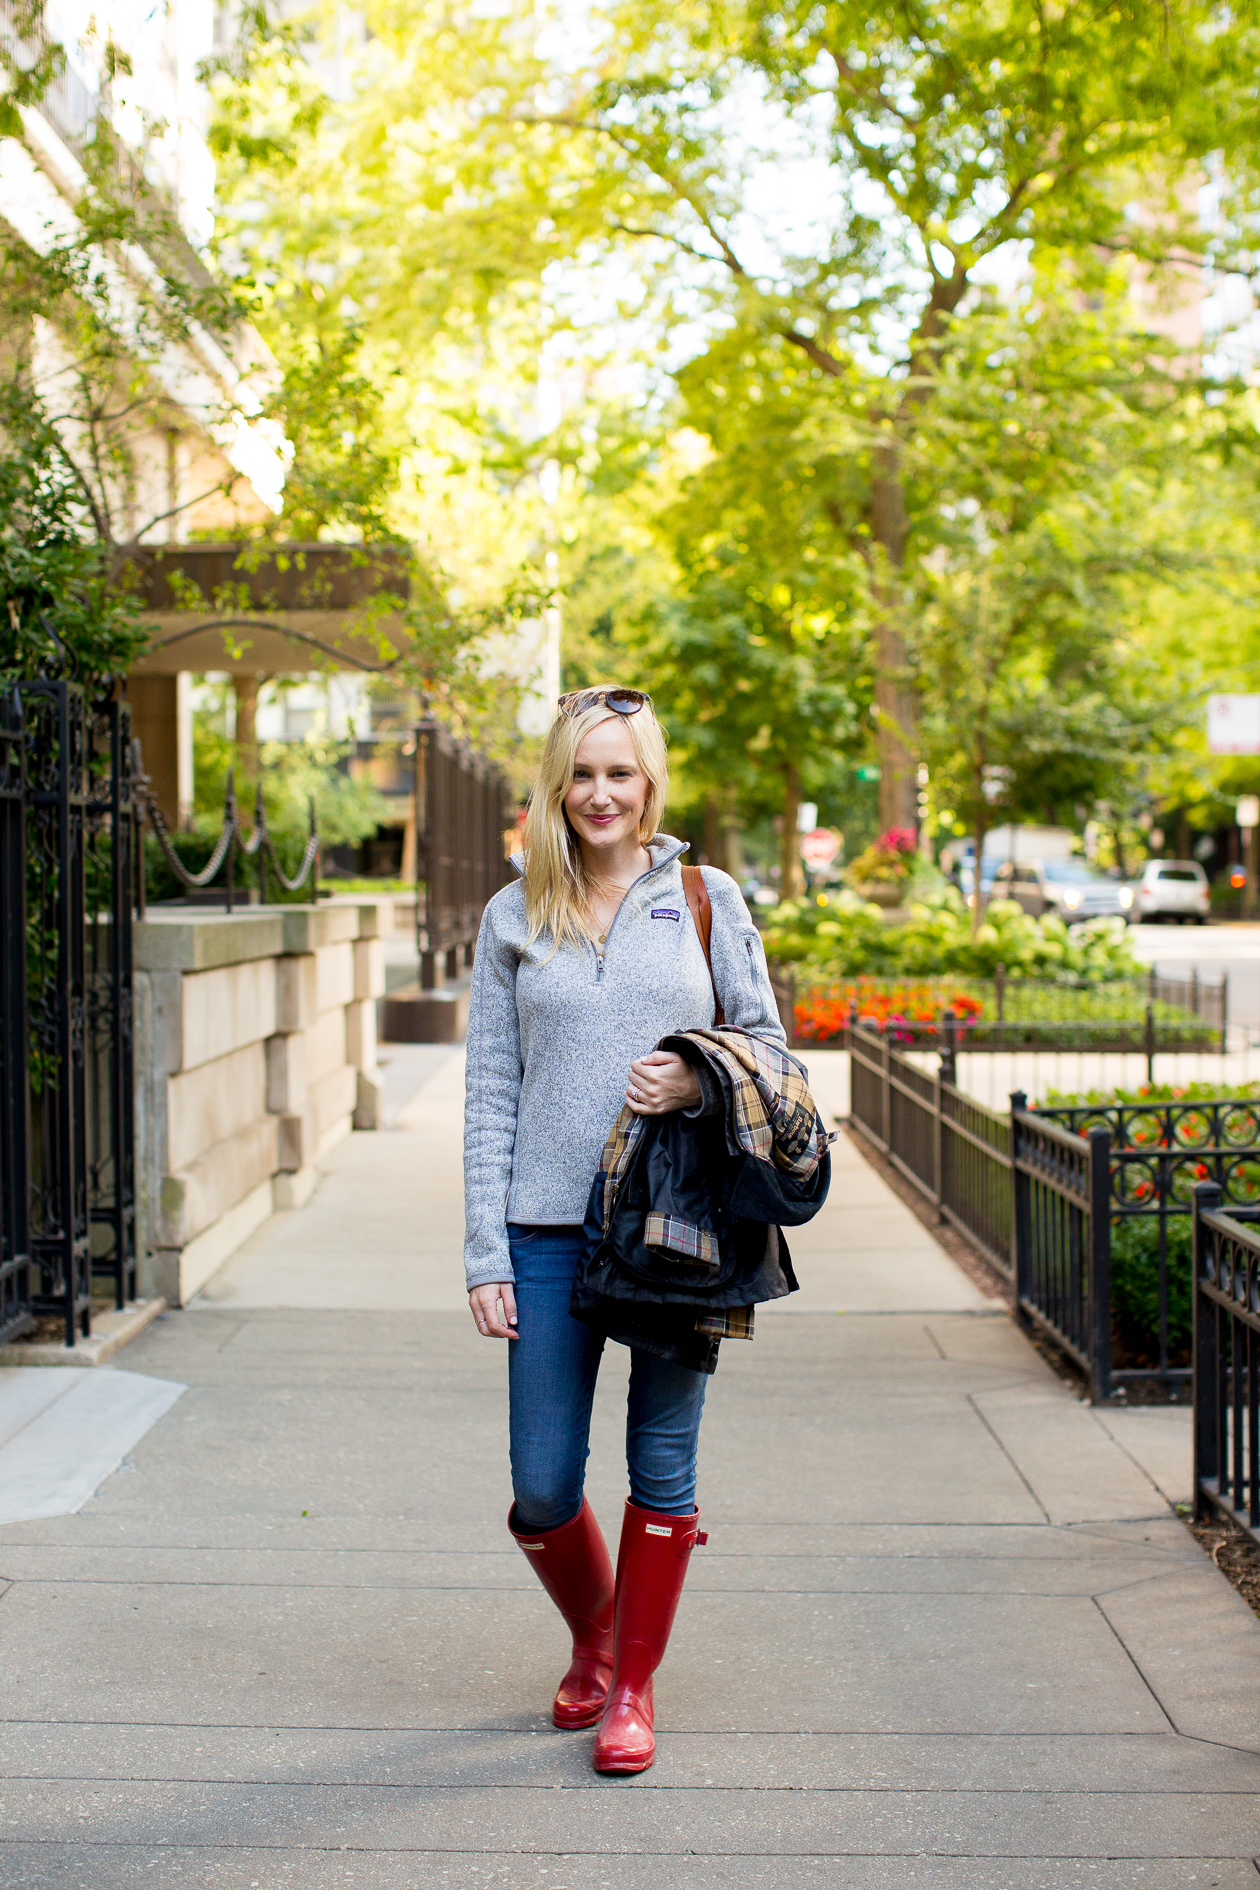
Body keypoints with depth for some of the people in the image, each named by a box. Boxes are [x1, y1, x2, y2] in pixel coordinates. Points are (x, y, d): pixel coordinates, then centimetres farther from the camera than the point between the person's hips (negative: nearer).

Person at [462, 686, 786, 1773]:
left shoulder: (707, 898, 5)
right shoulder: (515, 918, 6)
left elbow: (768, 1042, 9)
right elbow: (491, 1095, 5)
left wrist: (697, 1083, -13)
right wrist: (485, 1257, 0)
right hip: (551, 1229, 1)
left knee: (662, 1466, 4)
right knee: (542, 1486, 3)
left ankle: (634, 1683, 21)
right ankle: (595, 1636, 32)